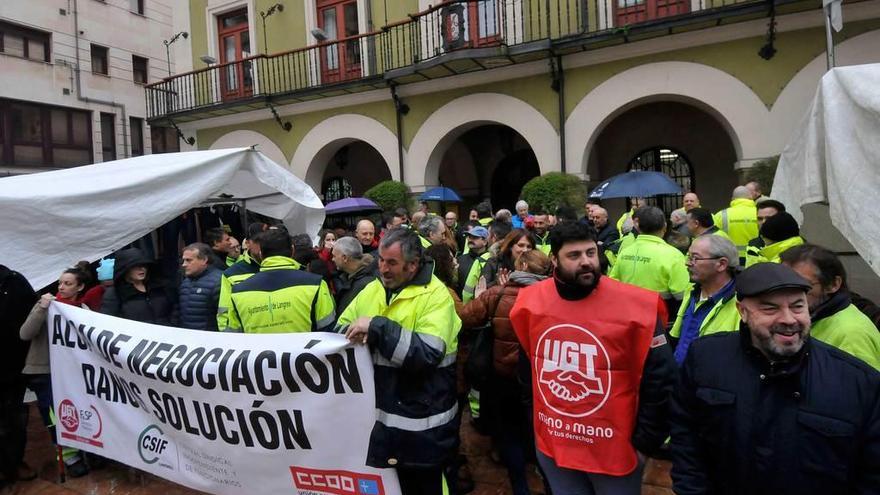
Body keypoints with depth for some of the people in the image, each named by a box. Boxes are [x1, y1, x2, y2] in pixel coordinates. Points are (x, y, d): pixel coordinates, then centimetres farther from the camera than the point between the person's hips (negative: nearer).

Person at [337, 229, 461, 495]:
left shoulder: (436, 295, -15)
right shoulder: (372, 289, 4)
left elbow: (427, 354, -27)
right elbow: (340, 329, 9)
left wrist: (378, 327, -27)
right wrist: (358, 332, -13)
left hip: (422, 423, -5)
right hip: (378, 413, 6)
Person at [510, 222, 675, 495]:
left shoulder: (635, 305, -18)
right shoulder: (531, 300, -7)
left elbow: (660, 380, -11)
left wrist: (645, 443, -8)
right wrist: (535, 417, 10)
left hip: (614, 451, -3)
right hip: (551, 446, 3)